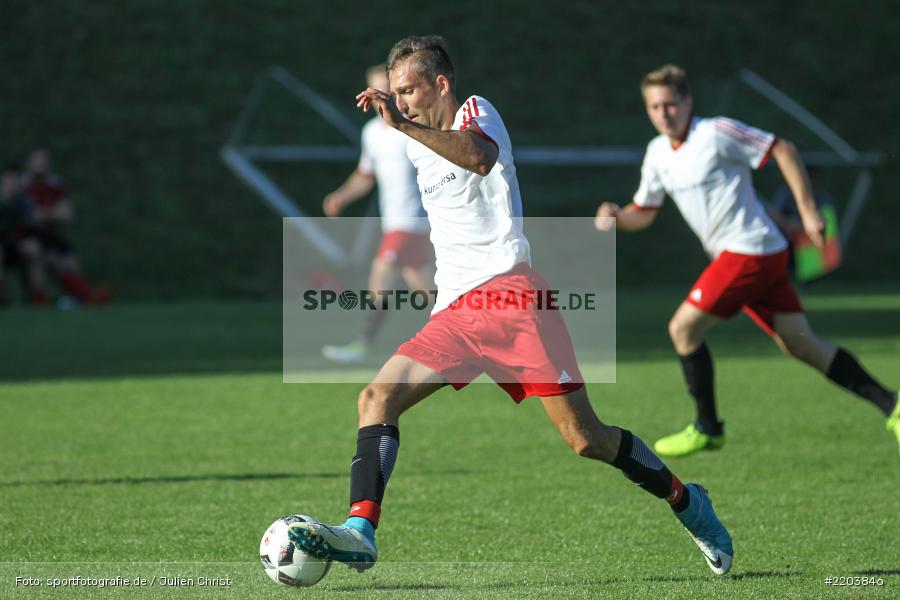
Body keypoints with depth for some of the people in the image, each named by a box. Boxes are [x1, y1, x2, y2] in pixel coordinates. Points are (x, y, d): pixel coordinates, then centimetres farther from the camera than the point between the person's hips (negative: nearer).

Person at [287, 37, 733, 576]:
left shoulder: (476, 112, -1)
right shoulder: (421, 149, 21)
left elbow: (480, 157, -28)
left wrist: (404, 124, -36)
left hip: (509, 293, -7)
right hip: (453, 314, 7)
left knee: (586, 439, -8)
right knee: (377, 398, -16)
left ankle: (687, 502, 13)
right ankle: (360, 531, -25)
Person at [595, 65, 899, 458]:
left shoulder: (716, 133, -12)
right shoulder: (657, 154, 11)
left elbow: (783, 150, -9)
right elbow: (643, 213, 19)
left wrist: (807, 211, -11)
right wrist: (614, 217, -5)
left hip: (750, 249, -8)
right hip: (732, 256, 8)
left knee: (683, 328, -9)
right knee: (801, 345, 6)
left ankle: (707, 429, 3)